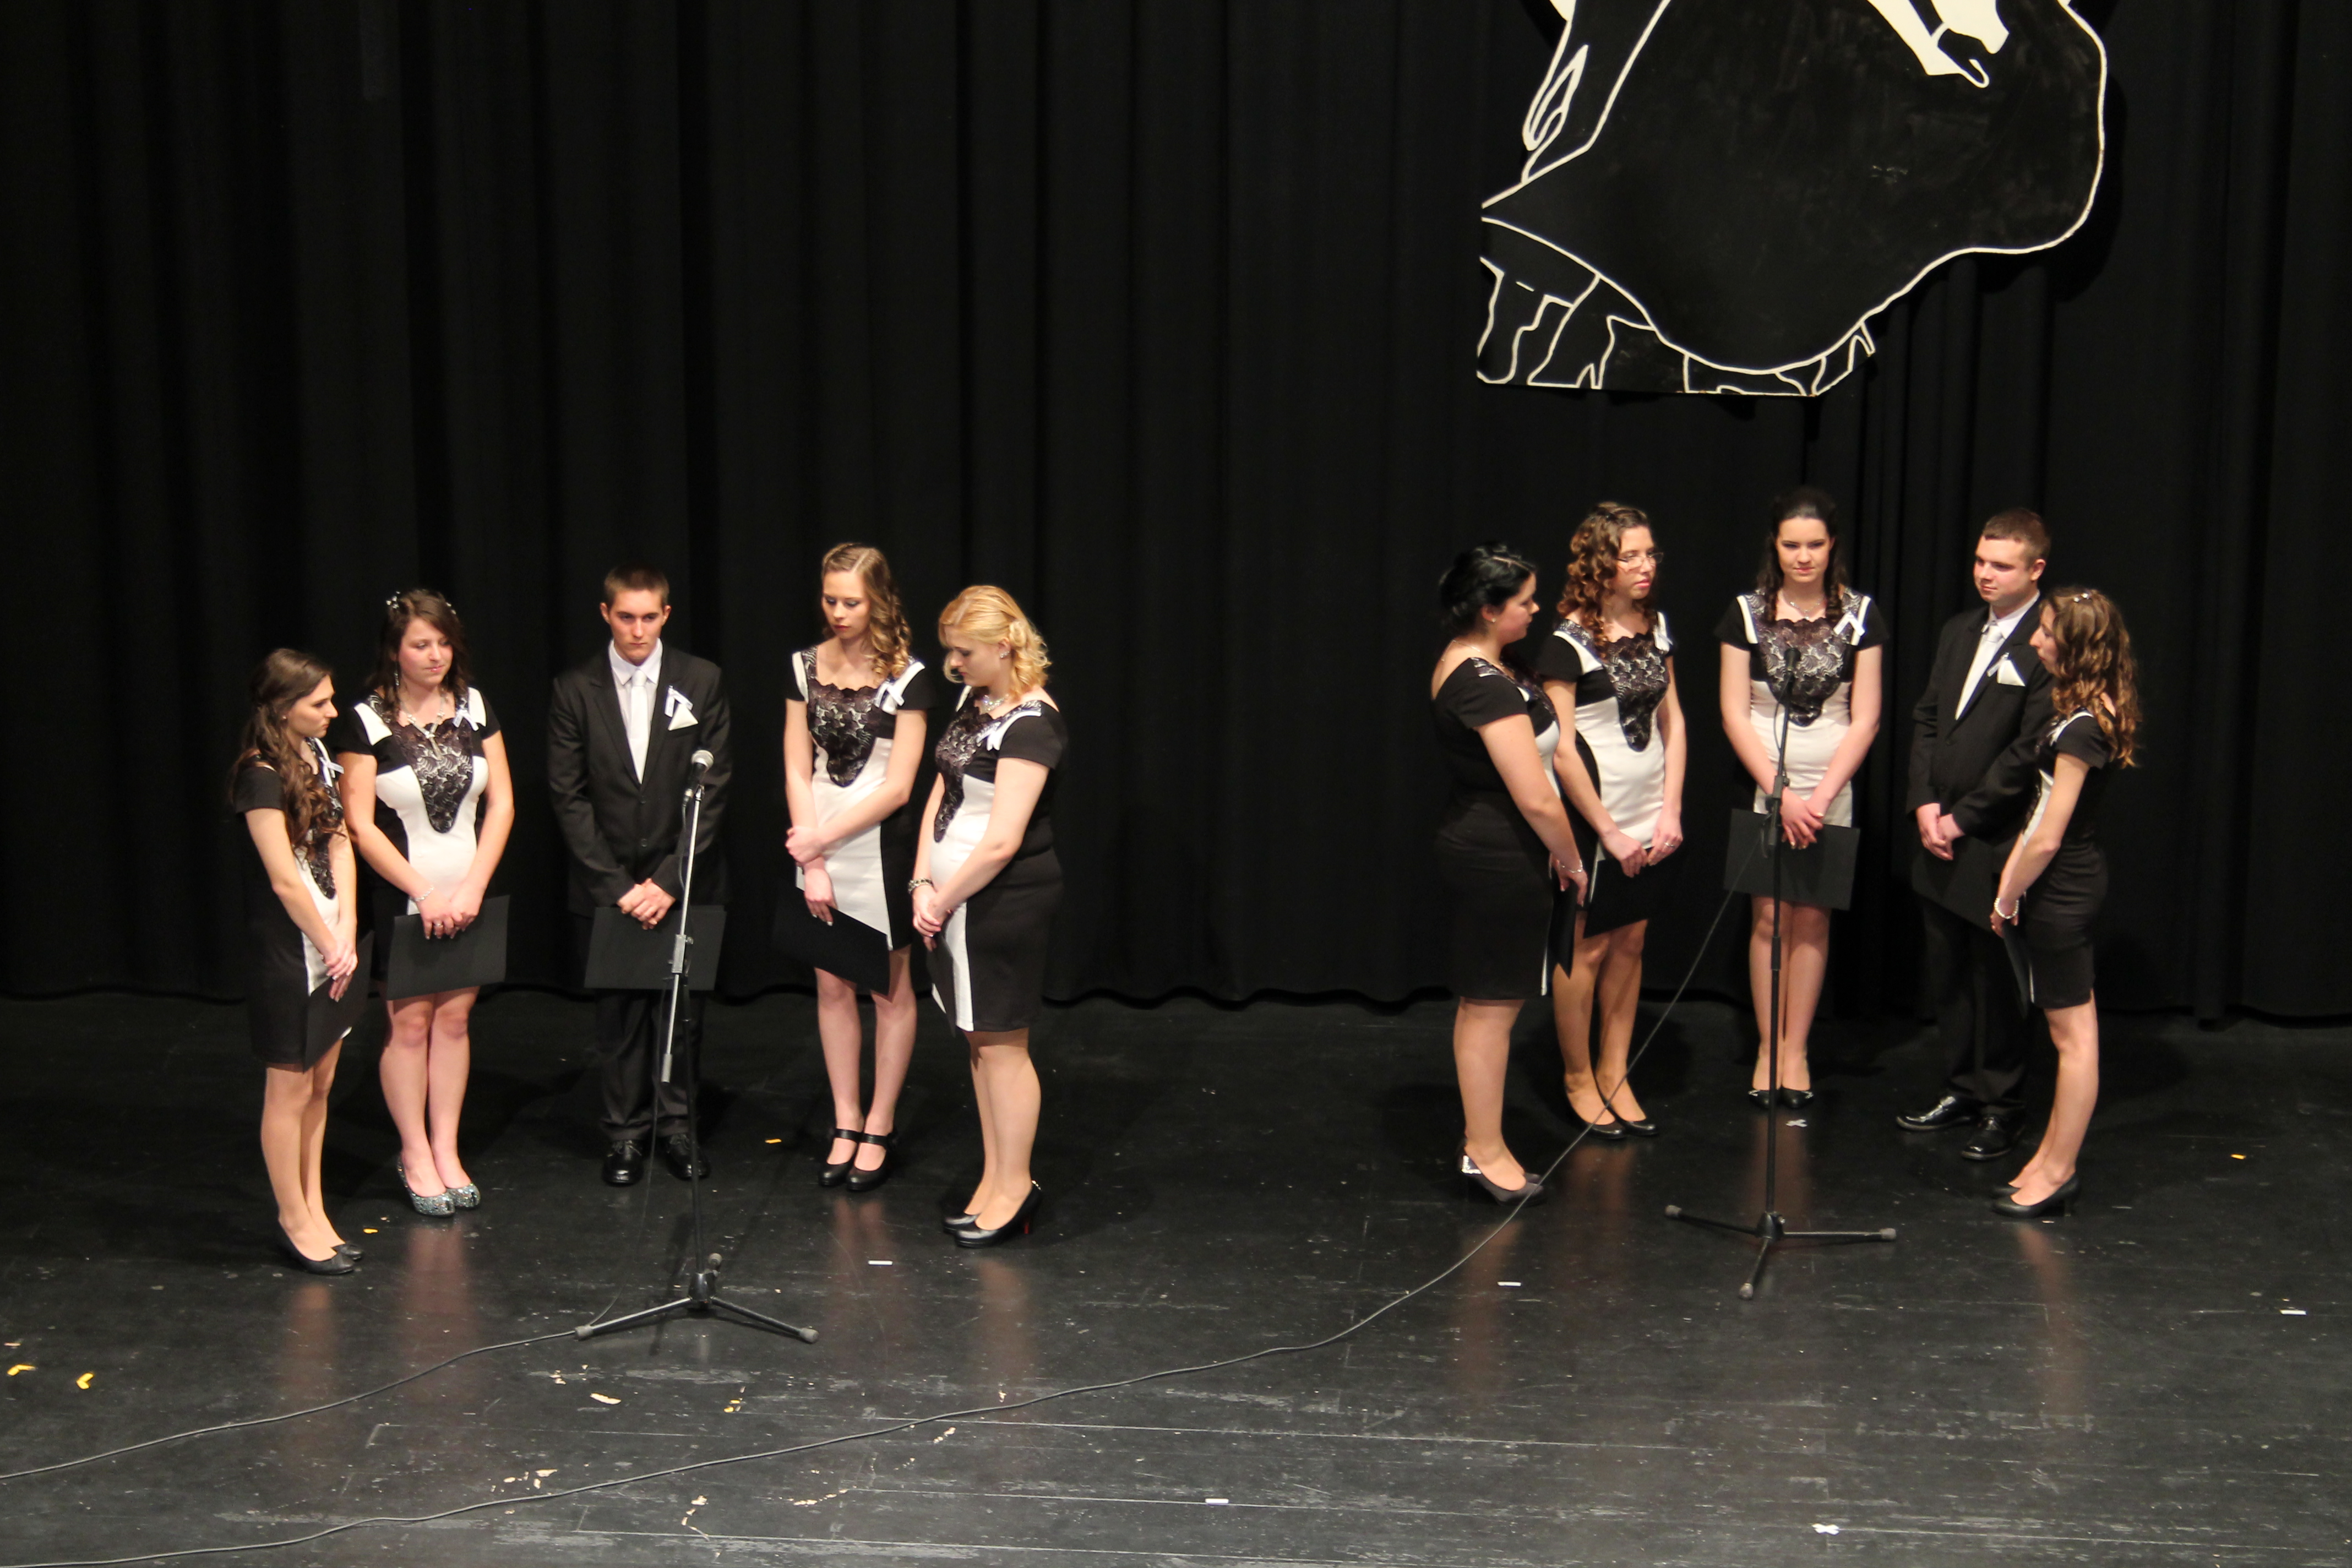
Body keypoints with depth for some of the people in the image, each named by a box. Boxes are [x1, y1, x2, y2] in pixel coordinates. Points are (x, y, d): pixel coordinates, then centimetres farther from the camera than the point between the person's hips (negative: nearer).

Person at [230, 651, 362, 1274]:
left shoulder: (317, 753, 7)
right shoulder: (262, 777, -18)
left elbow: (339, 843, 7)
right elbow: (285, 881, -18)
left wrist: (347, 933, -3)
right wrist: (329, 947, -9)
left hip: (332, 942, 8)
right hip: (288, 949, -8)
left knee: (321, 1083, 16)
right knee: (291, 1088, 4)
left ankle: (313, 1210, 27)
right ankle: (295, 1220, 15)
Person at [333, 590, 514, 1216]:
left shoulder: (474, 708, 3)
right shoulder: (365, 722, -9)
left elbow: (501, 802, 3)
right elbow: (360, 825, -10)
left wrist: (471, 888, -7)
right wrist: (425, 894, -13)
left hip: (467, 896, 3)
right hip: (402, 898, -3)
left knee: (455, 1018, 8)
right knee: (410, 1023, 2)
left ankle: (446, 1151, 19)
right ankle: (415, 1155, 16)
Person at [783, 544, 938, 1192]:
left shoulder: (907, 678, -10)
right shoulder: (805, 668, 3)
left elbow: (897, 787, -12)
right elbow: (798, 771, 2)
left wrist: (822, 838, -13)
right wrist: (812, 862, -6)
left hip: (880, 843, -4)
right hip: (817, 844, 4)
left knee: (890, 989, 5)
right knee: (832, 987, 9)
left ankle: (880, 1128, 15)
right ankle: (845, 1124, 19)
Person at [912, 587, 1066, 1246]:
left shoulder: (1030, 724, -19)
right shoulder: (974, 702, 9)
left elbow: (1001, 841, -23)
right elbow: (942, 792, 12)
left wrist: (943, 900, -12)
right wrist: (923, 884, 1)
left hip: (1005, 898, -9)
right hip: (957, 896, 9)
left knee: (1002, 1045, 0)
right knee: (981, 1042, 15)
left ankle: (1014, 1190, 11)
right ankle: (996, 1179, 24)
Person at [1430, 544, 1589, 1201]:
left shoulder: (1462, 662, 9)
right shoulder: (1488, 686, -24)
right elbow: (1536, 799, -23)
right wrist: (1571, 862, -7)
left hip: (1477, 845, 11)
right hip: (1500, 858, -11)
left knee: (1482, 1004, 18)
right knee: (1493, 1007, -1)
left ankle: (1480, 1134, 29)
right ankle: (1486, 1153, 8)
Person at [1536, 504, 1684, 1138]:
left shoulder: (1656, 627, 6)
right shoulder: (1568, 643, -14)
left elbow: (1673, 719, 10)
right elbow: (1560, 751, -15)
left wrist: (1672, 810, 0)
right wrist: (1608, 831, -13)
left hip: (1651, 820, 6)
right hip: (1592, 821, -6)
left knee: (1631, 945, 11)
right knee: (1588, 949, 3)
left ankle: (1614, 1075, 23)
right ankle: (1578, 1080, 17)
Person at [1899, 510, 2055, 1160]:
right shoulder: (1960, 631, 12)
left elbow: (2029, 753, -17)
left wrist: (1962, 817, -14)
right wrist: (1925, 803, 0)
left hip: (1997, 845, -7)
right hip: (1941, 839, 7)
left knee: (1996, 981, 3)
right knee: (1948, 974, 14)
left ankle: (2000, 1108, 15)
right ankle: (1962, 1090, 27)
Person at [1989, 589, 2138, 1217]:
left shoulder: (2081, 728, -22)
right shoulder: (2093, 714, 8)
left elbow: (2048, 838, -20)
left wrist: (2007, 898, -7)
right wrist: (2012, 878, 8)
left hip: (2061, 891, -10)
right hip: (2073, 882, 10)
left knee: (2073, 1035, -1)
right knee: (2072, 1028, 16)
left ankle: (2058, 1172, 7)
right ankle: (2053, 1155, 25)